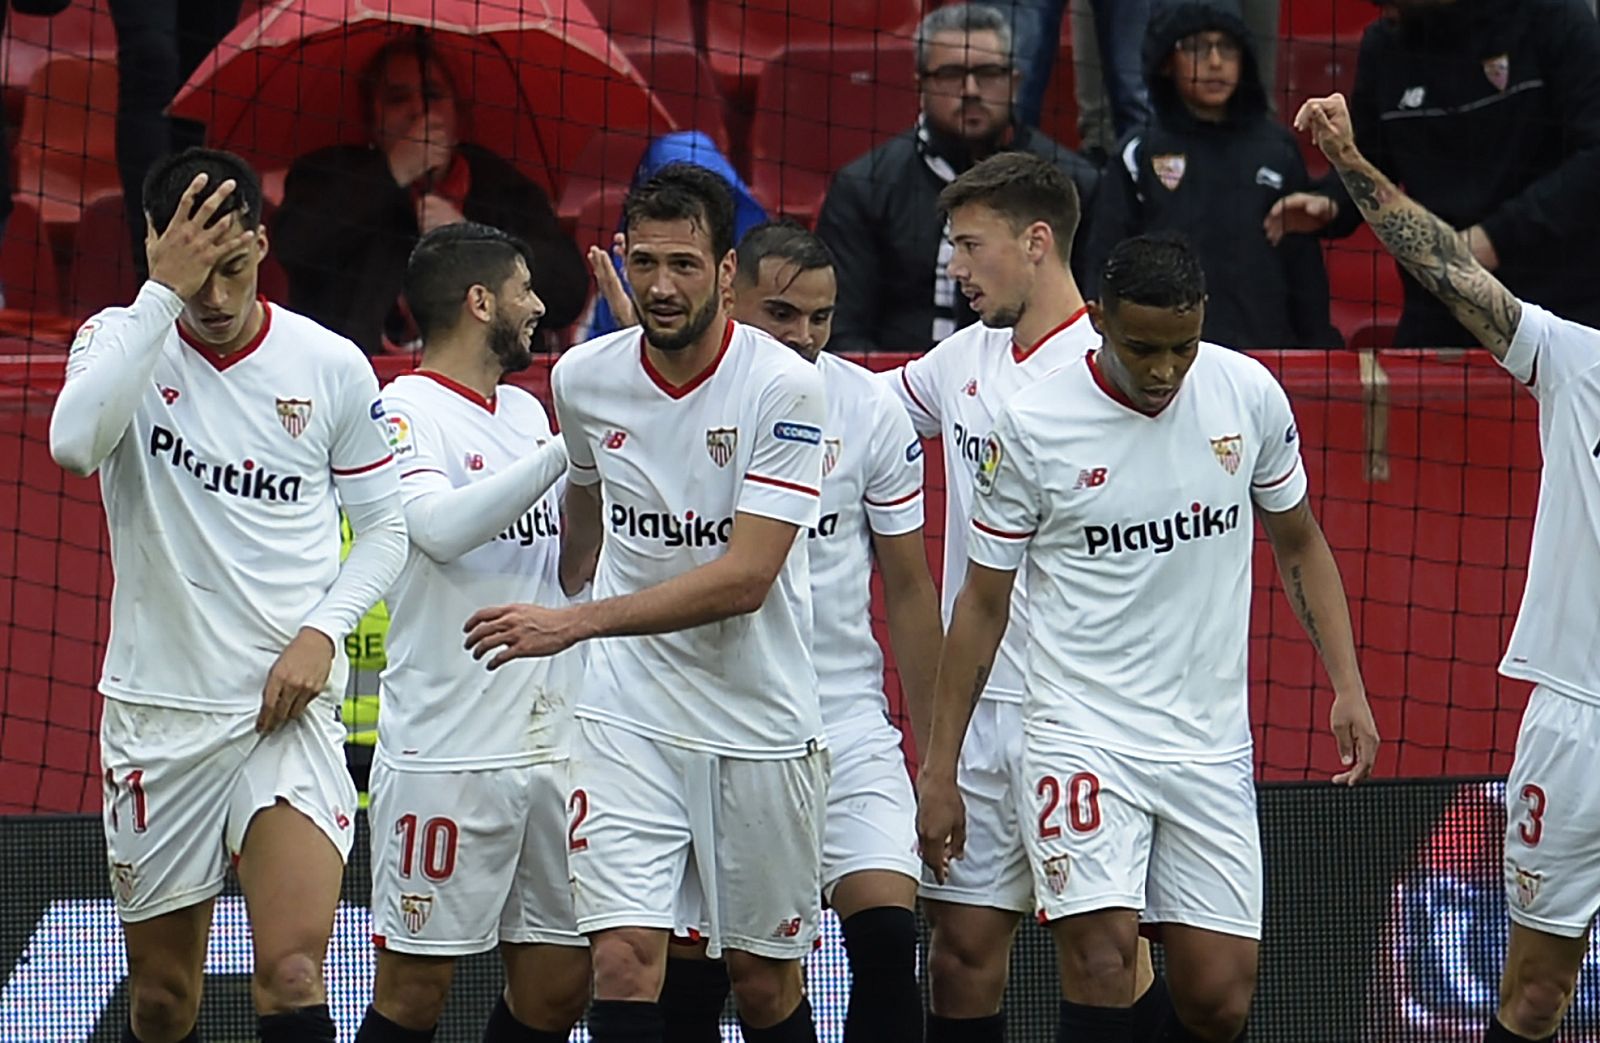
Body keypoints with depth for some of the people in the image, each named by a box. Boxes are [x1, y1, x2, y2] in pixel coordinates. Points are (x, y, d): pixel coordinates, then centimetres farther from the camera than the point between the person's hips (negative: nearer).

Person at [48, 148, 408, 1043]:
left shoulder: (332, 367, 1)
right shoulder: (121, 341, -2)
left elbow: (385, 526, 11)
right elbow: (75, 442, -24)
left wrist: (324, 631, -7)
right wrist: (163, 295, -26)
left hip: (290, 705, -1)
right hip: (157, 706, 1)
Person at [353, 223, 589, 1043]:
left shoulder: (527, 412, 15)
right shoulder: (405, 411, -8)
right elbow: (441, 527, -25)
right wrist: (566, 450, -24)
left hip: (555, 748, 7)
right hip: (446, 753, -7)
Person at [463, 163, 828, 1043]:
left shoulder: (783, 387, -14)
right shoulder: (582, 379, -1)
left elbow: (746, 577, -20)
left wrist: (576, 623, -23)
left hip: (758, 729, -2)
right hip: (626, 715, 2)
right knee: (625, 959, -13)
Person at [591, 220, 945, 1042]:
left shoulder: (872, 409, -2)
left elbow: (908, 588, 6)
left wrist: (934, 751, 4)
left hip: (845, 717, 0)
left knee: (887, 936, -14)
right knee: (689, 976, 0)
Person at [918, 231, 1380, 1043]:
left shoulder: (1250, 394, 0)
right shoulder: (1032, 426, -8)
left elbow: (1298, 543, 15)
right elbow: (983, 602, 2)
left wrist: (1348, 687, 5)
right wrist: (939, 768, 1)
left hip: (1211, 746, 3)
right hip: (1083, 732, -3)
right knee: (1102, 961, -20)